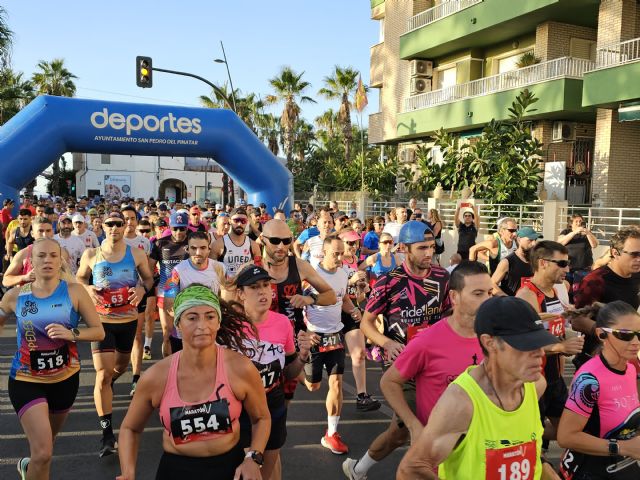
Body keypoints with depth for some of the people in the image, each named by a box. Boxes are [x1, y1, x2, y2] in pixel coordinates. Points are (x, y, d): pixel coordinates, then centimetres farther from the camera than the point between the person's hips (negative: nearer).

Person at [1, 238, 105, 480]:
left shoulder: (74, 292, -10)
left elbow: (99, 332, -9)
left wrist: (72, 334, -25)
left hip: (66, 378, 2)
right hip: (26, 380, -1)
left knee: (47, 441, 25)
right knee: (43, 453, -12)